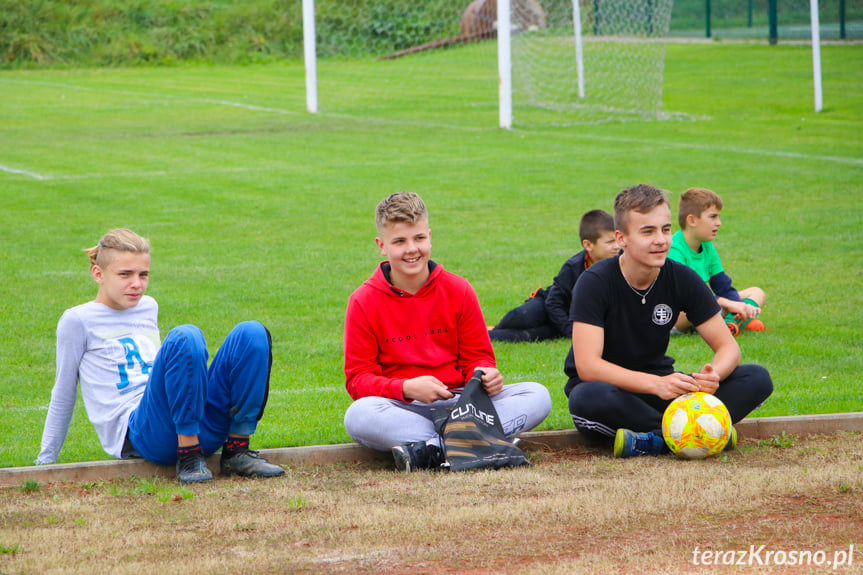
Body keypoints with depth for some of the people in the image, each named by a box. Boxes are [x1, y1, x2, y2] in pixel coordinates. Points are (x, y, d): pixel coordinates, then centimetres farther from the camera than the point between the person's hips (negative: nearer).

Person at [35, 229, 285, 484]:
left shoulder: (149, 308, 25)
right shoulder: (78, 320, 6)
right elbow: (63, 396, 11)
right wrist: (45, 461, 13)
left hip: (201, 427, 6)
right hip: (138, 432, -6)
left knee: (252, 333, -15)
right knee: (185, 337, -32)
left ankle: (237, 449, -15)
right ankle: (188, 455, -29)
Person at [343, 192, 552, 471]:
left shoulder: (458, 291, 7)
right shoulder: (363, 302, 0)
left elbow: (477, 356, 11)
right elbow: (358, 379, -3)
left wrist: (486, 375, -15)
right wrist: (407, 388, -22)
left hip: (459, 403, 3)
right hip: (402, 409, -3)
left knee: (538, 396, -20)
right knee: (357, 416, -36)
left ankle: (427, 451, -35)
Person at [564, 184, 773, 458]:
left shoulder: (683, 279, -5)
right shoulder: (596, 282, -17)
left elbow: (728, 346, -3)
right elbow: (587, 365, -28)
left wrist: (713, 374, -29)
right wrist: (656, 384, -41)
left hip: (660, 385, 5)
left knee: (757, 379, -16)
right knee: (589, 399, -42)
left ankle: (654, 439, -31)